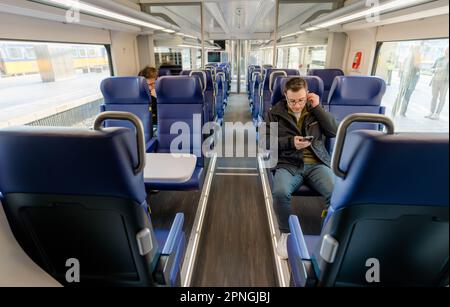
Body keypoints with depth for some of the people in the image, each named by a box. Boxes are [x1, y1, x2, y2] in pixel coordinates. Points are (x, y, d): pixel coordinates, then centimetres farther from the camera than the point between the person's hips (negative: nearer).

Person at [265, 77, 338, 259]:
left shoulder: (315, 110, 15)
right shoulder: (275, 113, 7)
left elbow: (334, 132, 5)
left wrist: (317, 107, -1)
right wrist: (290, 142, -13)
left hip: (317, 163, 2)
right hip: (288, 164, -1)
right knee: (280, 192, -32)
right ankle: (286, 233, -3)